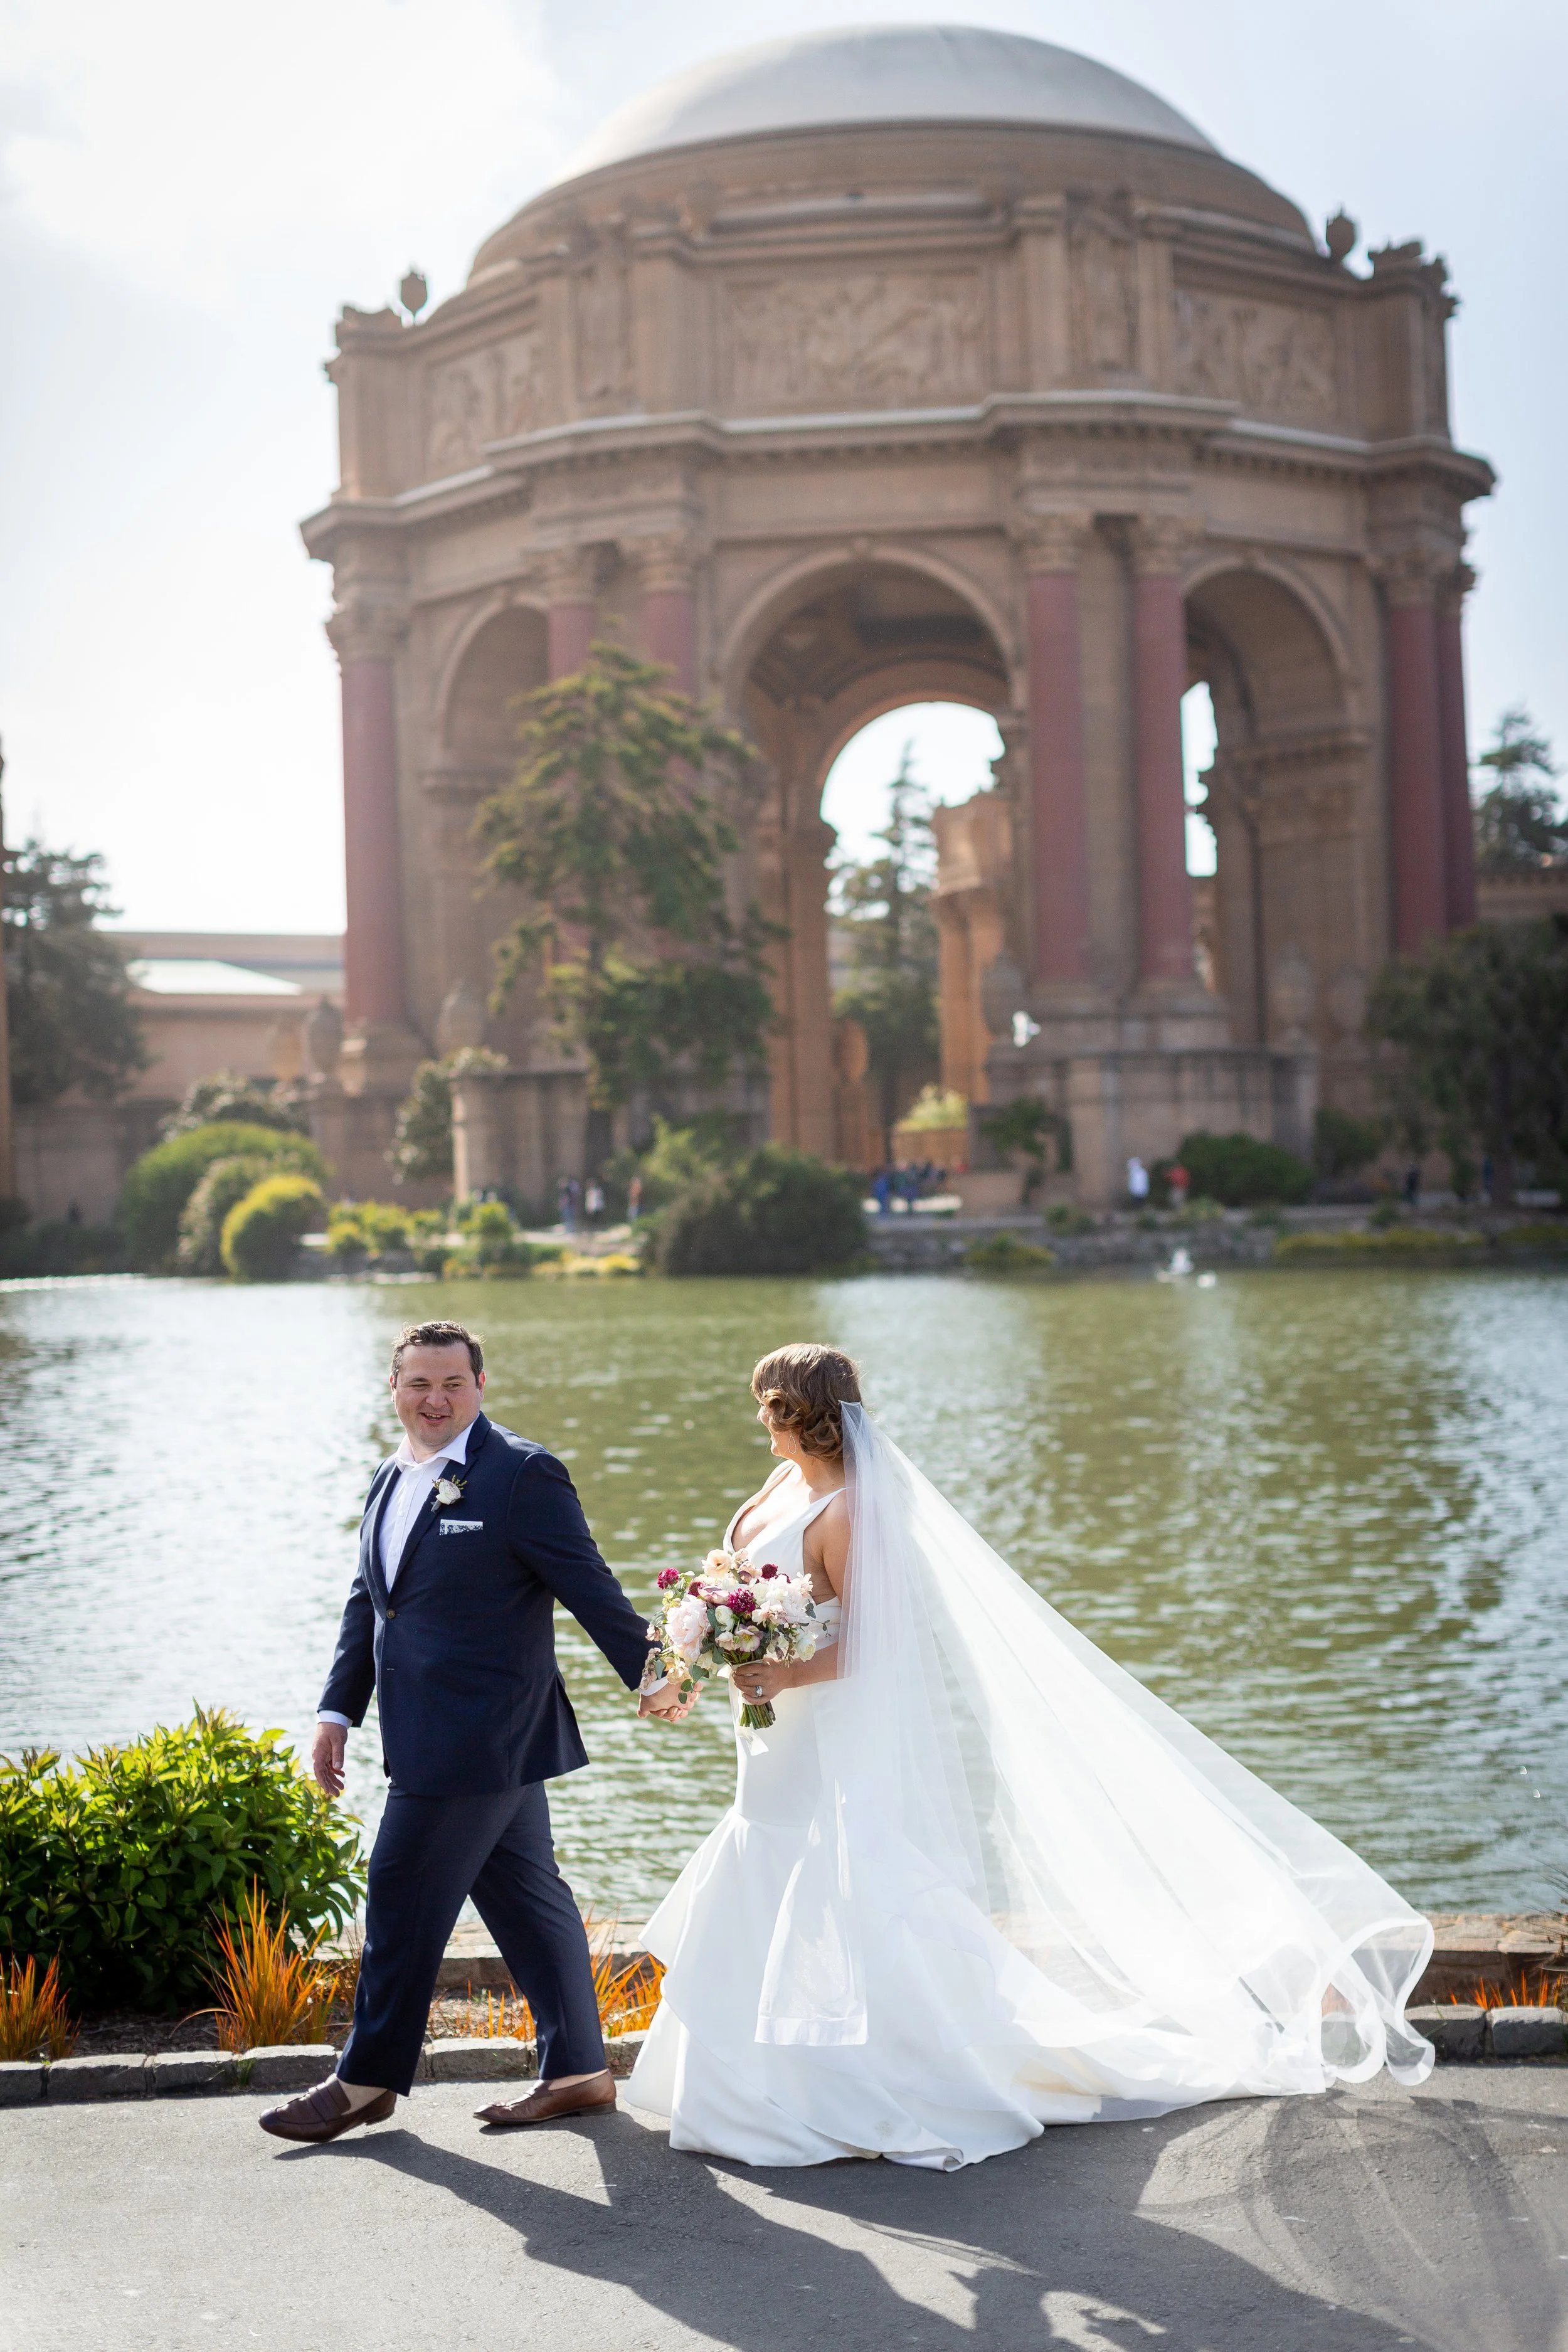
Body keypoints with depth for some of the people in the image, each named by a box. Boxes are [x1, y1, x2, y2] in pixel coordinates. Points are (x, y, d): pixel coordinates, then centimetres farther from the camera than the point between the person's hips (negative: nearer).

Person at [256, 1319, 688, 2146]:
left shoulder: (521, 1473, -11)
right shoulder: (390, 1483, 14)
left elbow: (588, 1585, -11)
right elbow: (366, 1603, 19)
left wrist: (649, 1674, -9)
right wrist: (338, 1710, 15)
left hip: (477, 1736, -8)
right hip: (459, 1738, 8)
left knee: (404, 1898, -2)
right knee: (523, 1894, 14)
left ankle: (368, 2079, 11)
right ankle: (577, 2070, 22)